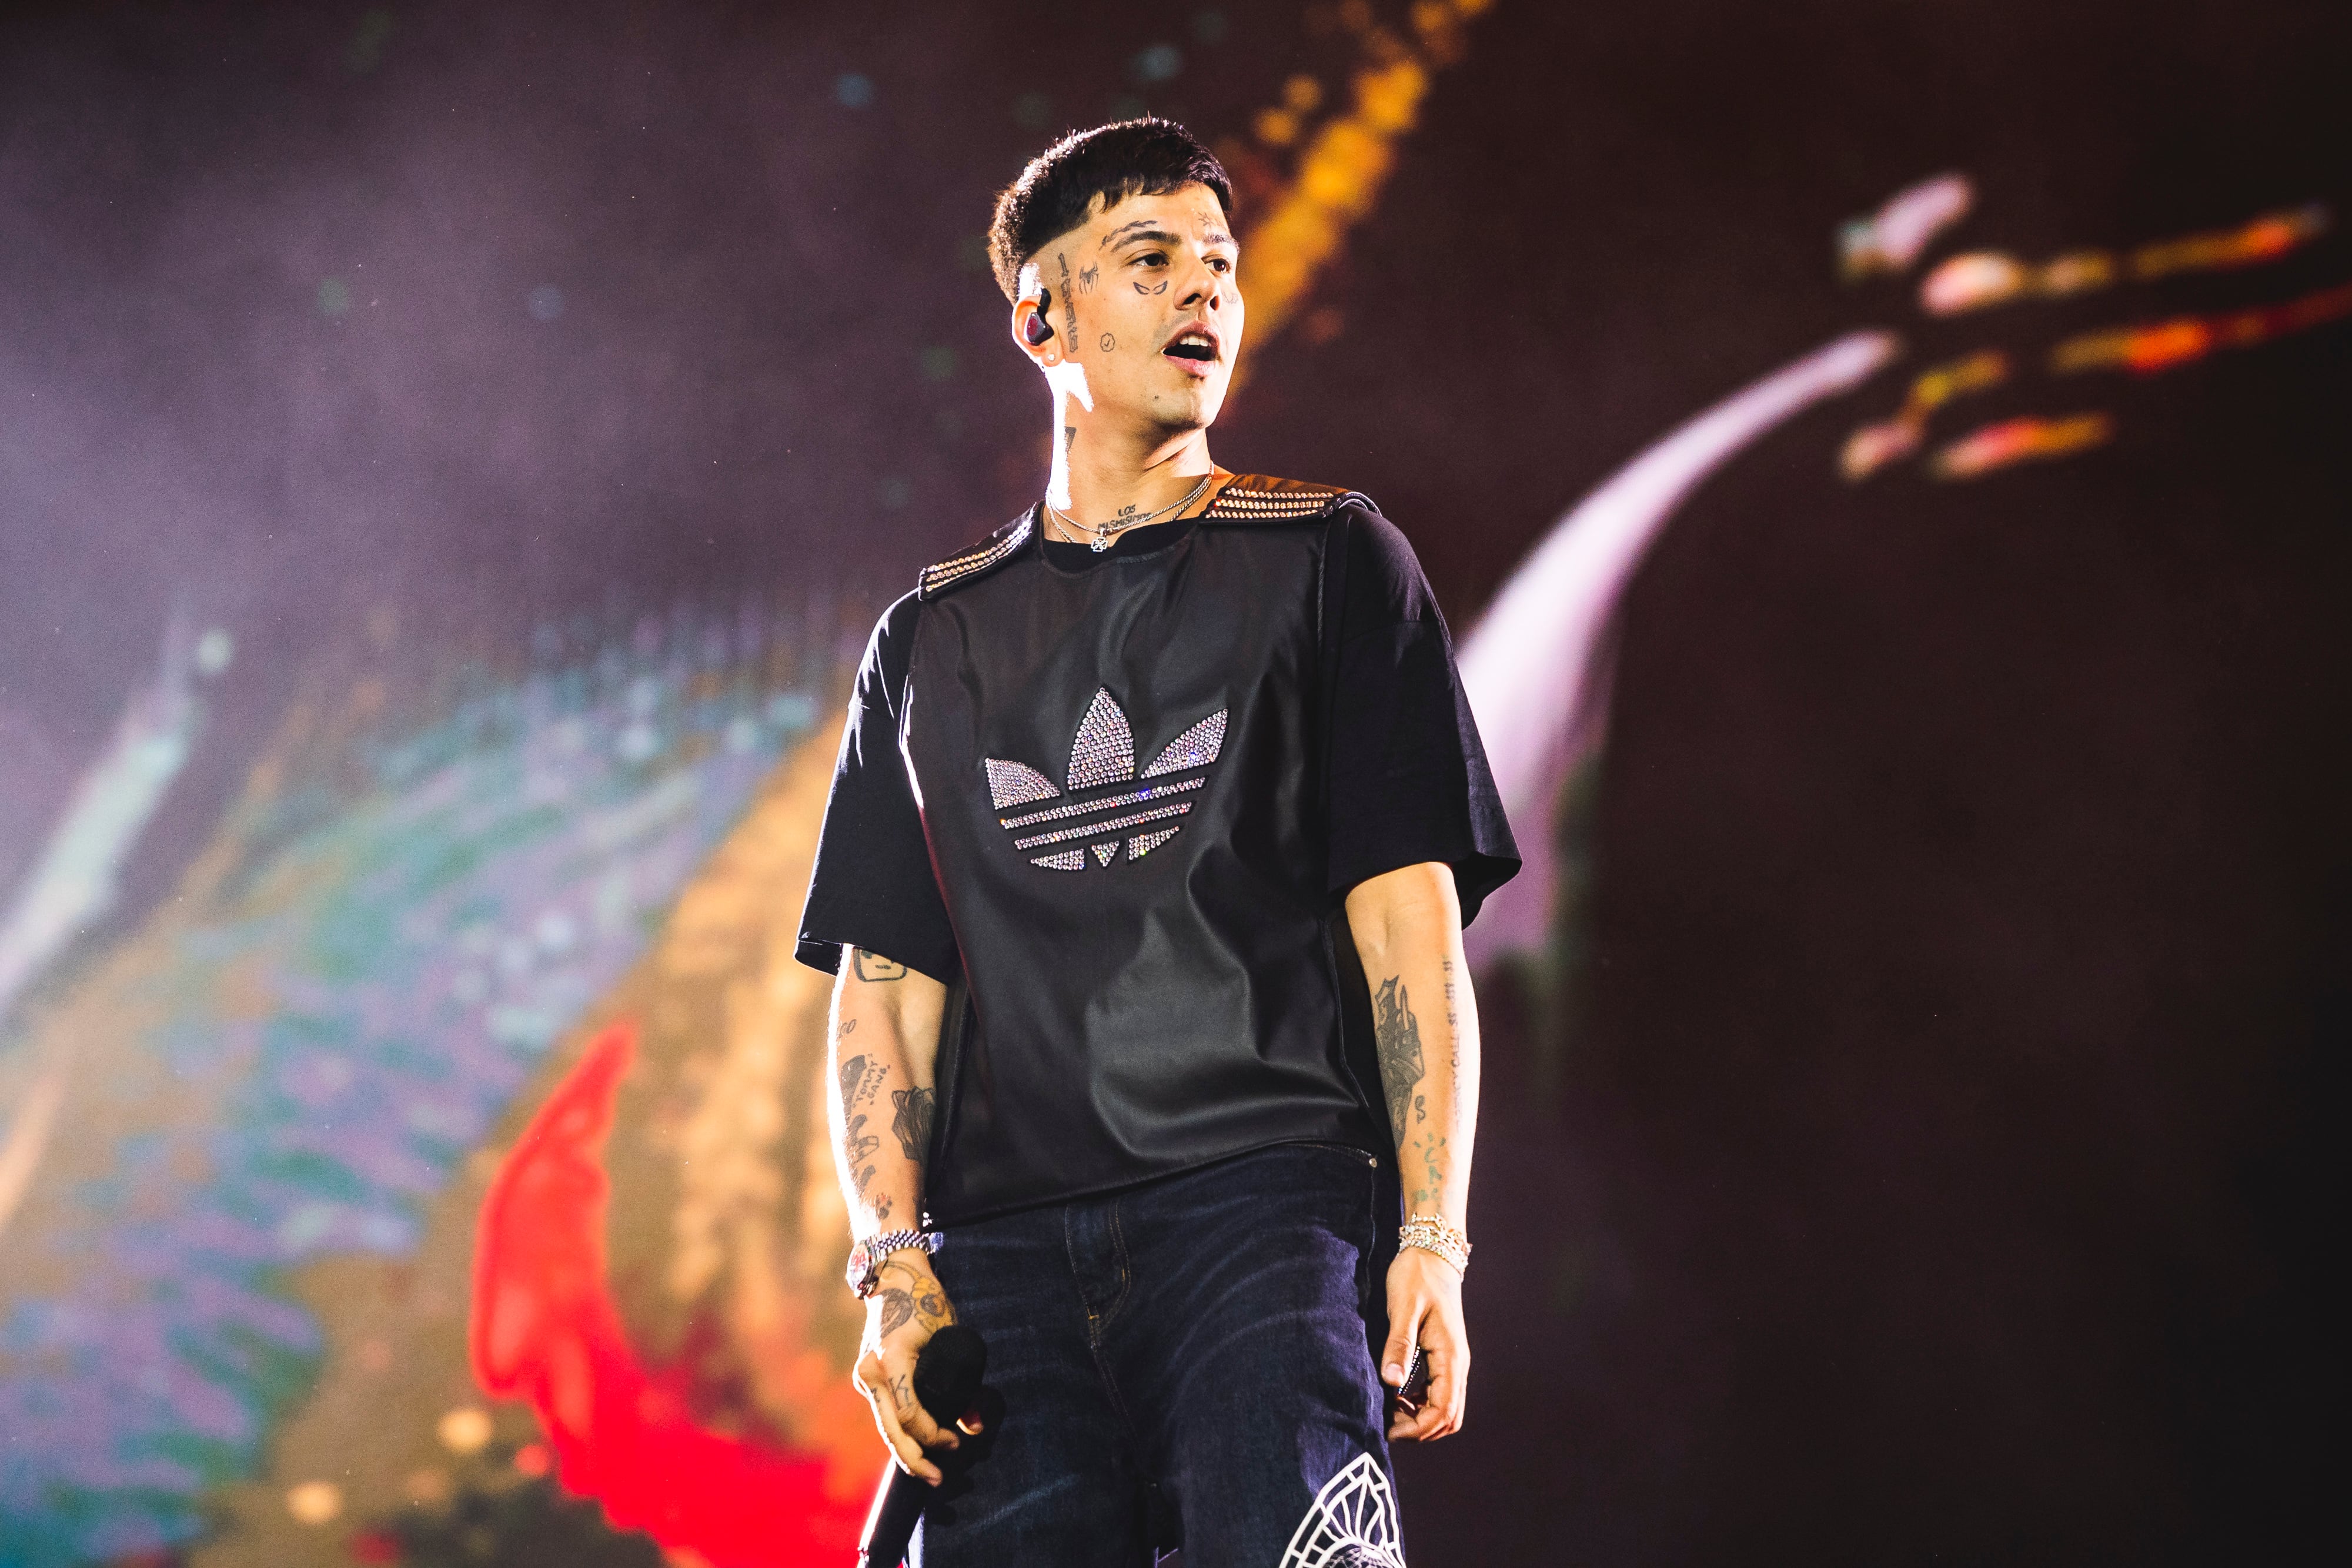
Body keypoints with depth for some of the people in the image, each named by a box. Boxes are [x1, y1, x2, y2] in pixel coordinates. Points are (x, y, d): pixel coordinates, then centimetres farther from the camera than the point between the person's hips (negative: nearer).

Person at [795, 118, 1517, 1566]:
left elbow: (1410, 920, 6)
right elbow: (883, 979, 16)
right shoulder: (932, 641, 21)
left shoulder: (1328, 560, 14)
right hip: (1004, 1247, 2)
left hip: (1267, 1193, -2)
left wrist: (1432, 1238, -6)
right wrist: (895, 1259, -1)